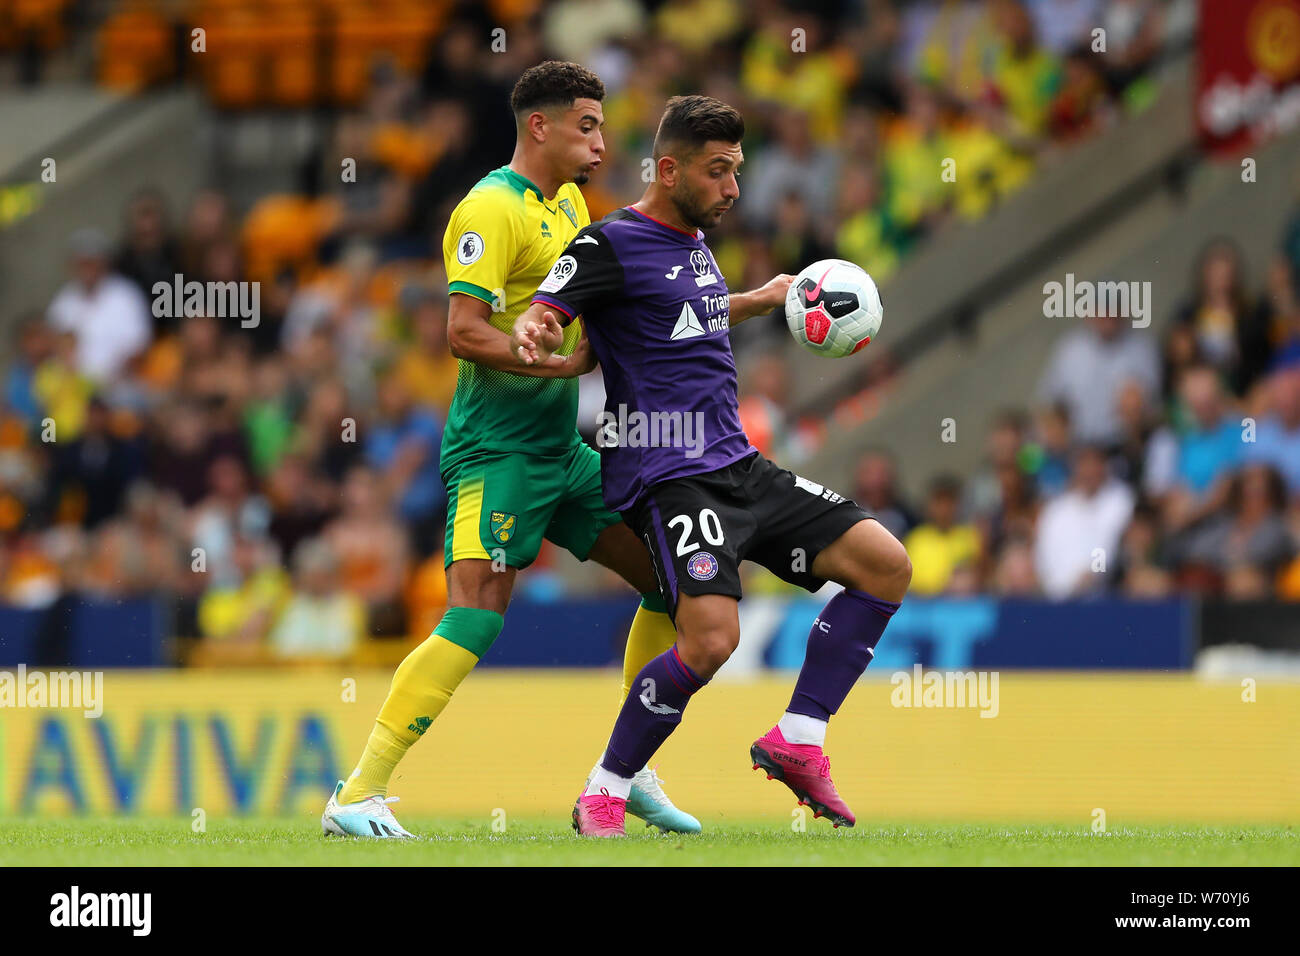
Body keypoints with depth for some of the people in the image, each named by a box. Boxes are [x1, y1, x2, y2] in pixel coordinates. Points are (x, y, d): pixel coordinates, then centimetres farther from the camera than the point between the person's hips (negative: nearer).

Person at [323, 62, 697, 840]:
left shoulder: (569, 204, 15)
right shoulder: (493, 208, -13)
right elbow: (465, 332, -22)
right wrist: (565, 362, -19)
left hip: (562, 449, 9)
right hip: (498, 448, -9)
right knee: (476, 619, -19)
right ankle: (359, 796, -19)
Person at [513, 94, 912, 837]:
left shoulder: (695, 240, 18)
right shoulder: (612, 245, -7)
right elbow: (541, 315, -18)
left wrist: (765, 299, 43)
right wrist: (534, 336, -40)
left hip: (738, 465, 9)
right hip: (668, 478, -9)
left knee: (886, 565, 0)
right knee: (711, 638, -27)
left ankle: (797, 740, 5)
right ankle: (603, 798, -10)